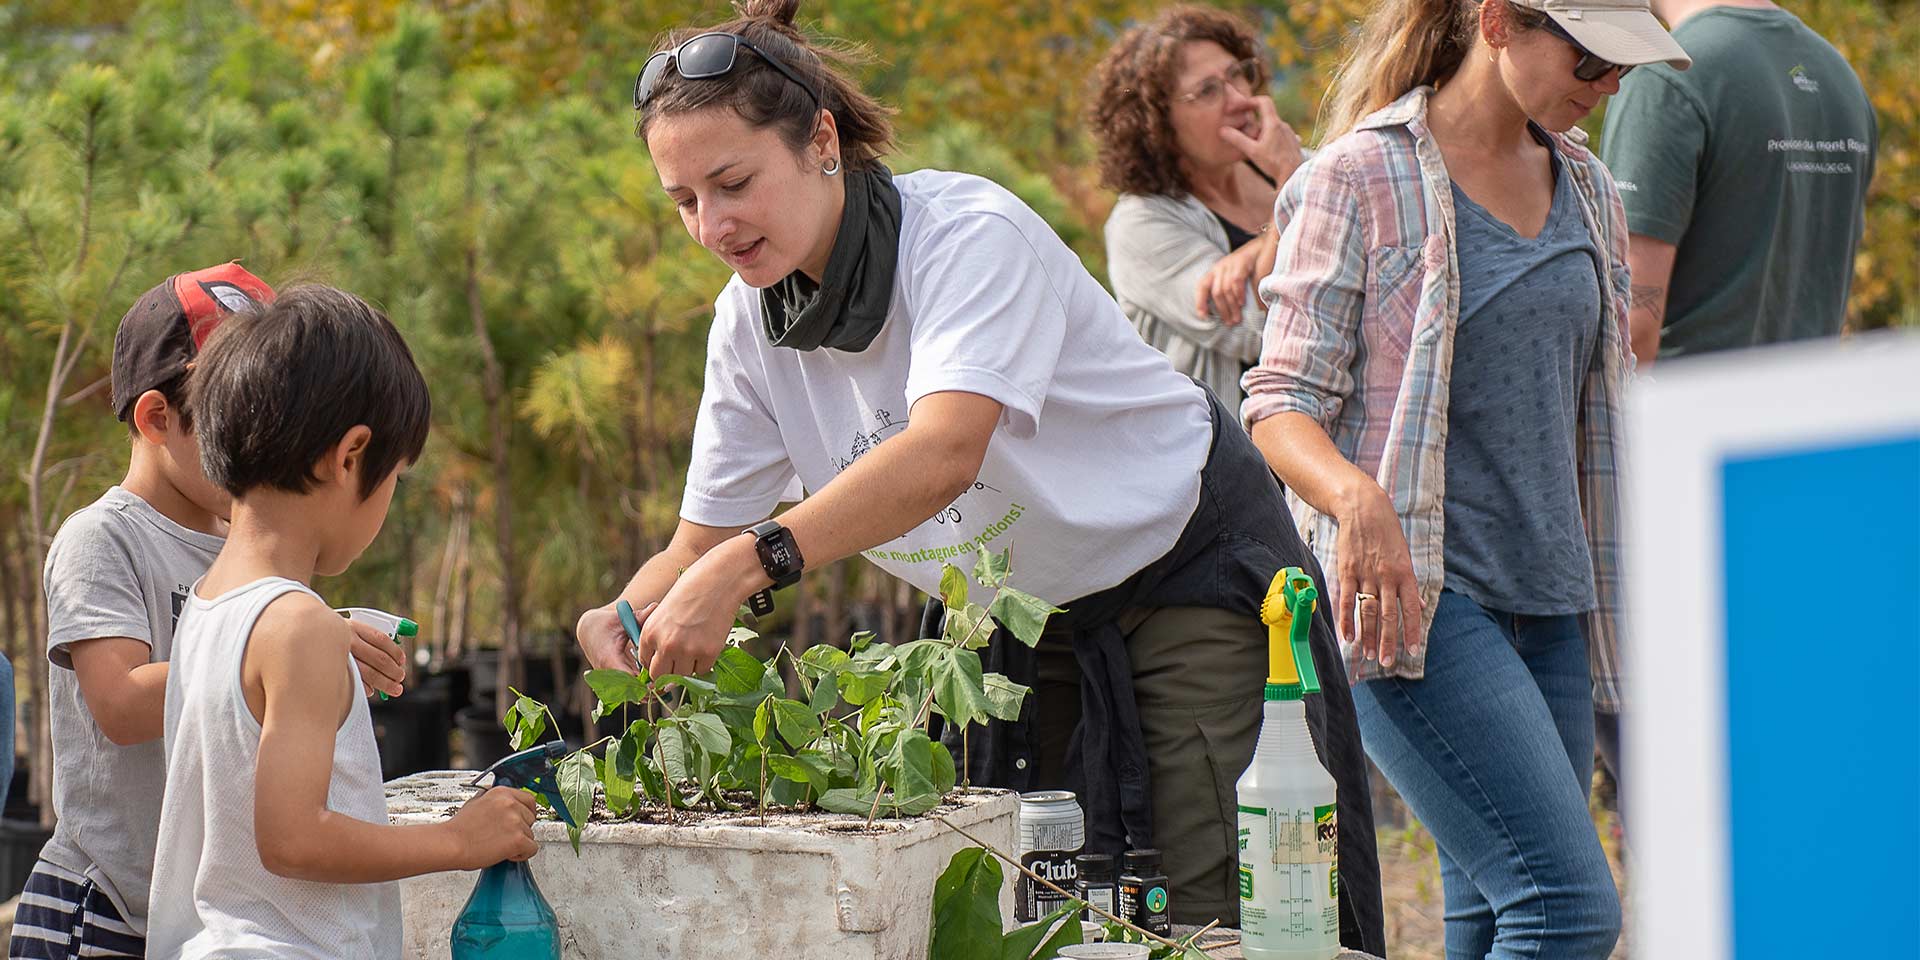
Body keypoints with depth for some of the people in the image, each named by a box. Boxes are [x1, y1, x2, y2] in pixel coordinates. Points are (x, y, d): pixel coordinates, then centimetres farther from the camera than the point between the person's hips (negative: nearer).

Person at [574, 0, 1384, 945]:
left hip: (1188, 575, -6)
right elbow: (703, 541, -3)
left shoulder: (972, 232, -28)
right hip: (1019, 623, 7)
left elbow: (943, 455, -44)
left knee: (1204, 916, -12)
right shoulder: (749, 320, -6)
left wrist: (747, 564, -55)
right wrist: (630, 615, -27)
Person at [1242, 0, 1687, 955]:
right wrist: (1354, 496, -27)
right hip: (1417, 594, -7)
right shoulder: (1361, 177, -5)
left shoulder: (1585, 188, 15)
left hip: (1548, 601, 7)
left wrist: (1612, 583, 18)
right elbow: (1282, 400, -7)